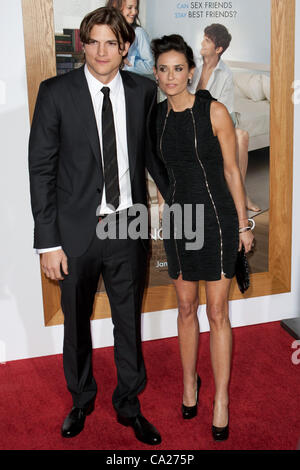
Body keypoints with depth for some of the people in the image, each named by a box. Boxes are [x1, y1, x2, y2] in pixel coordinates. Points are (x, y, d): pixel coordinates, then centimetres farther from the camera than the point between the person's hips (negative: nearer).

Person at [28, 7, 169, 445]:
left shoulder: (143, 90, 0)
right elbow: (41, 168, -9)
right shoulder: (56, 92, -9)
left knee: (129, 321, 14)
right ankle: (81, 400, 41)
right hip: (77, 228, -1)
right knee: (77, 322, 16)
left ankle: (129, 405, 36)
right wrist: (48, 242, -12)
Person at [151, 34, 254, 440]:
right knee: (186, 308, 13)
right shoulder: (157, 117, 4)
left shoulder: (214, 111, -8)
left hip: (216, 217, -4)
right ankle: (190, 382, 31)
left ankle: (221, 400, 12)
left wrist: (243, 224, -2)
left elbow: (231, 169, -4)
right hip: (177, 218, 4)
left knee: (217, 312, 0)